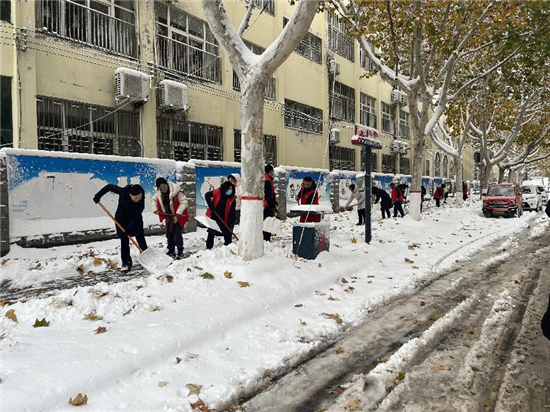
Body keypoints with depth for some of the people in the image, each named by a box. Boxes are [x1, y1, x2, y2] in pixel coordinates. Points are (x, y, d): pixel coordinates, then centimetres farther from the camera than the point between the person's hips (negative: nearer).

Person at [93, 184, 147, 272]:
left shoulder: (141, 201, -27)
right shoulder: (123, 192, -27)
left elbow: (136, 217, -25)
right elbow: (109, 186, -11)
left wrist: (128, 229, -28)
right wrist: (98, 196, -11)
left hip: (136, 221, 0)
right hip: (121, 220, 0)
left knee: (141, 239, -7)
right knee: (124, 241, -2)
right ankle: (126, 263, 4)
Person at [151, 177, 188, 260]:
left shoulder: (176, 192, -24)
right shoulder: (158, 193, -3)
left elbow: (183, 202, -22)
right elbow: (153, 200, 13)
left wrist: (179, 212, -30)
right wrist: (155, 209, -2)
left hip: (178, 217, -6)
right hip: (168, 217, 6)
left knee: (177, 236, -8)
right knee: (169, 235, 13)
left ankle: (180, 252, 8)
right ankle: (171, 252, 28)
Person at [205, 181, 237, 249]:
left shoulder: (232, 199, -12)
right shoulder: (217, 193, -13)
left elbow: (232, 212, -14)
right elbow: (207, 195, 1)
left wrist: (230, 223, -21)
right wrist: (210, 205, -11)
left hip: (223, 219, 0)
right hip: (213, 217, 0)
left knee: (227, 233, -1)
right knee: (211, 233, 12)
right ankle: (209, 248, 26)